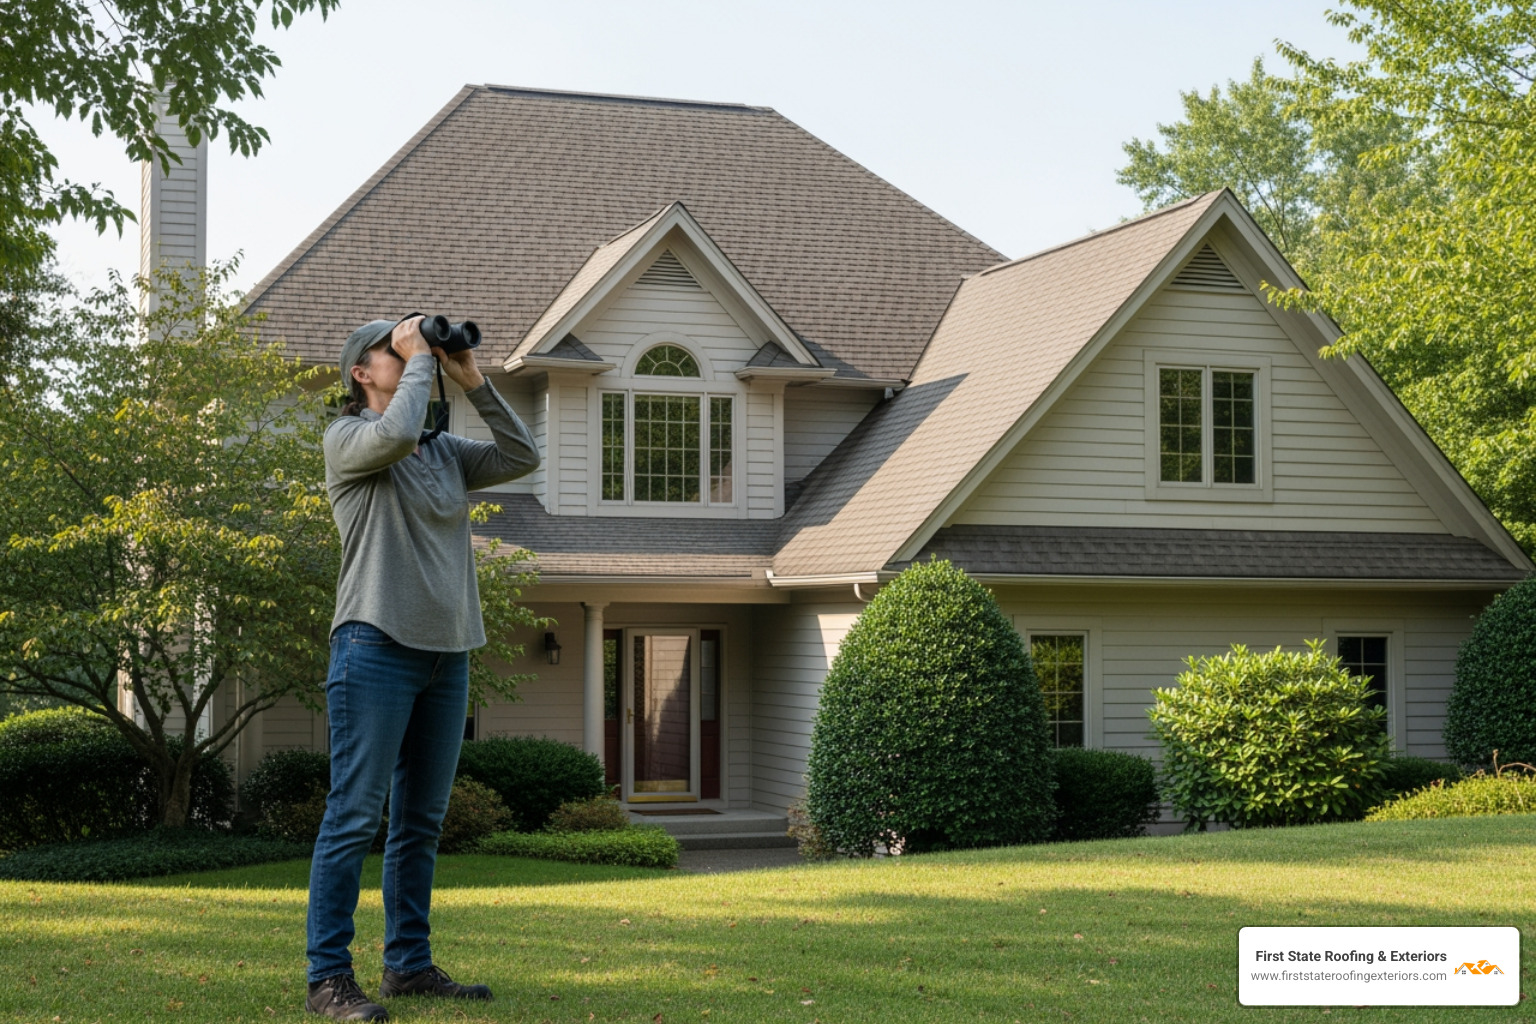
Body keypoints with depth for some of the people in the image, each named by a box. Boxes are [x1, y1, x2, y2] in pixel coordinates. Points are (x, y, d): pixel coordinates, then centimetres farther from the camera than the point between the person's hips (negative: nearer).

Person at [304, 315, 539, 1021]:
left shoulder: (445, 453, 18)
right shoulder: (346, 439, -1)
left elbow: (523, 458, 8)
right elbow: (395, 434, -22)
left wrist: (472, 381, 5)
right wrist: (420, 360, -9)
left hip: (447, 652, 7)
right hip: (378, 645, -7)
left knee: (421, 822, 11)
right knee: (355, 817, -8)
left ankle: (409, 964, 19)